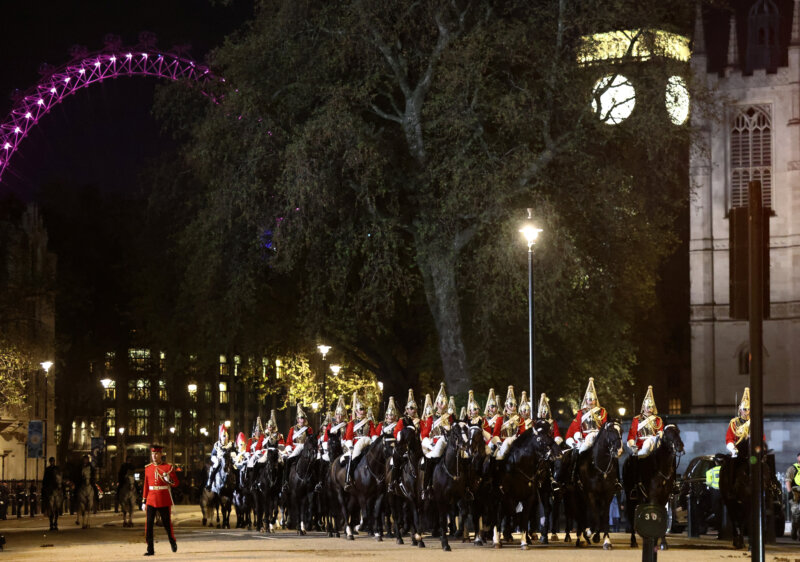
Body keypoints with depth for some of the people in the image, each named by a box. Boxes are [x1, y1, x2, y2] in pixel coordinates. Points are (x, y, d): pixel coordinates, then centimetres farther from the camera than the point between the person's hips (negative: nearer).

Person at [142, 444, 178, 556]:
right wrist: (143, 502, 10)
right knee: (149, 524, -8)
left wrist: (169, 480, -21)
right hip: (151, 500, 2)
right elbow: (146, 486, 12)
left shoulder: (168, 467, -1)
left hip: (164, 500, -2)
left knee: (167, 523, 8)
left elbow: (176, 483, 2)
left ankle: (173, 542, 35)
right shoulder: (148, 468, 7)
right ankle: (150, 549, -5)